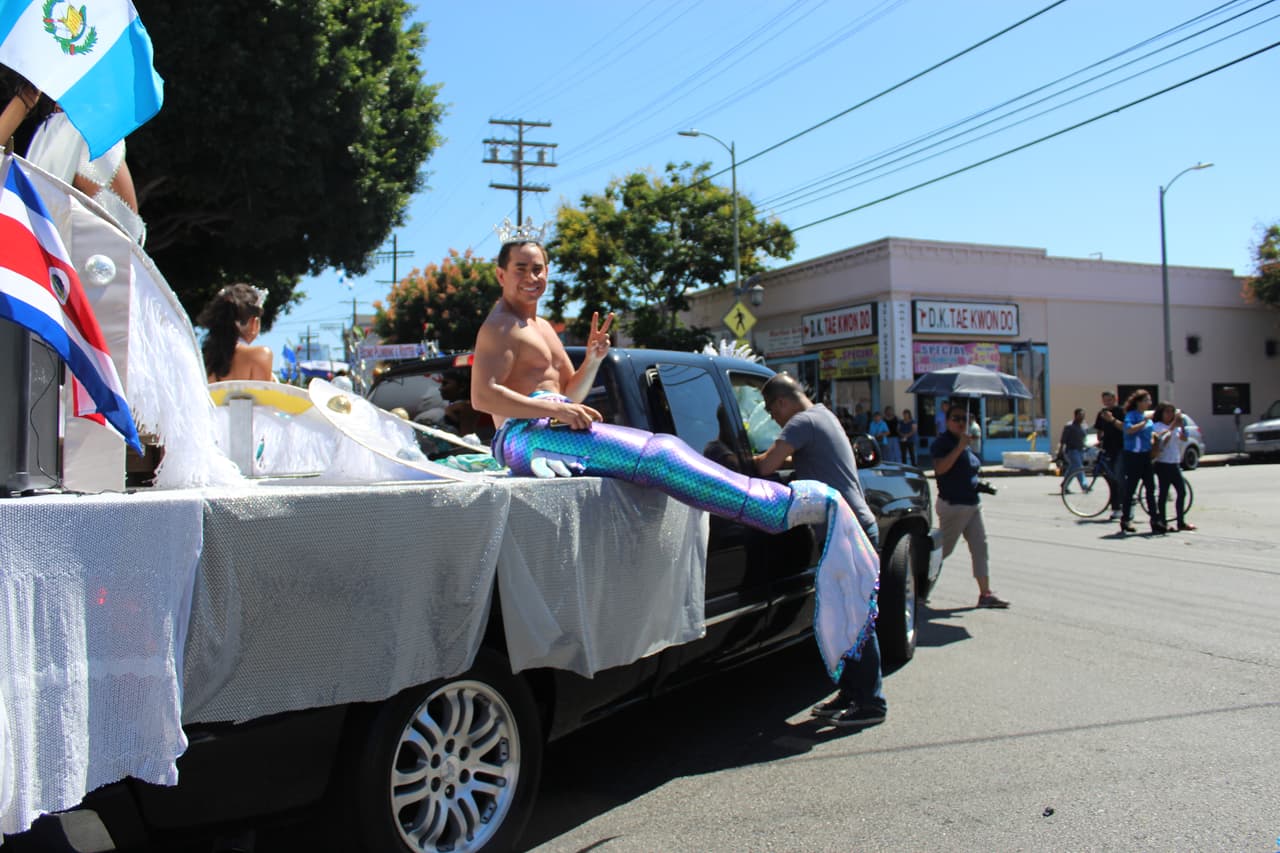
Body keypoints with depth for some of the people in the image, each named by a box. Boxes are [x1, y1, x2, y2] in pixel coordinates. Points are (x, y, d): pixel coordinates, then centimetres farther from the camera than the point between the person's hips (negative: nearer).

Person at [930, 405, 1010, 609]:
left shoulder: (967, 443, 15)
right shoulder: (941, 443, -12)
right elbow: (940, 468, -28)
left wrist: (979, 485, 13)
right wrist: (959, 447, -31)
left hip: (973, 503, 9)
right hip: (952, 505, -8)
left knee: (980, 547, 4)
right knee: (944, 548, -2)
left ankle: (985, 593, 6)